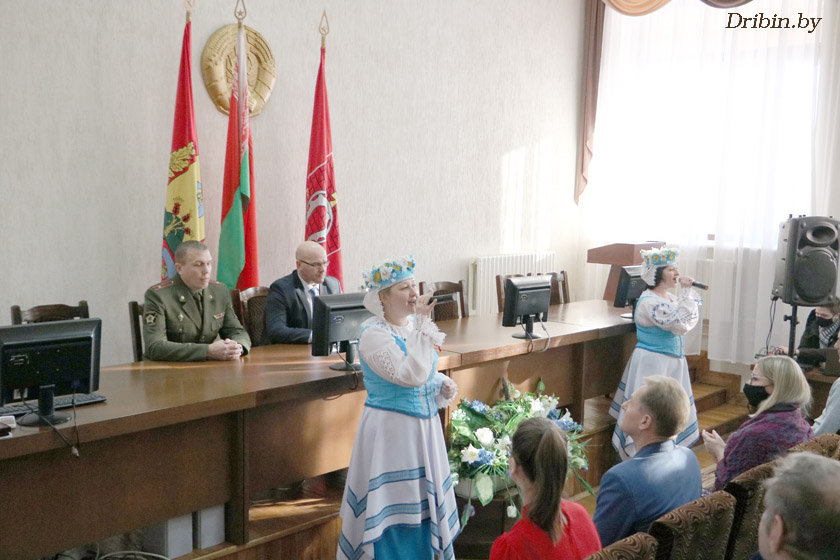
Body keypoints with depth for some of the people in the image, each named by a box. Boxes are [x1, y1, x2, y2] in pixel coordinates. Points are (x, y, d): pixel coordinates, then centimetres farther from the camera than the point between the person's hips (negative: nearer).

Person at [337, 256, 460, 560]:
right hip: (391, 430, -7)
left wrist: (443, 386, -1)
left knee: (423, 503, 16)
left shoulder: (413, 325, 6)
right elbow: (411, 375, -29)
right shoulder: (374, 334, -17)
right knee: (394, 511, 0)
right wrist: (422, 325, -25)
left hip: (424, 427, 8)